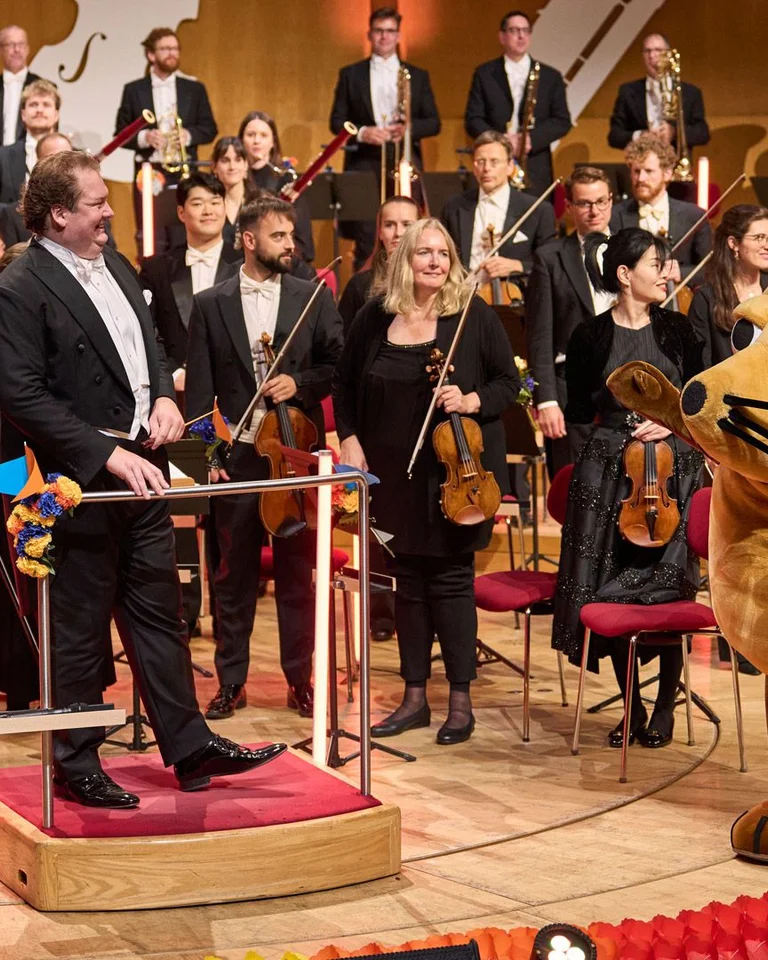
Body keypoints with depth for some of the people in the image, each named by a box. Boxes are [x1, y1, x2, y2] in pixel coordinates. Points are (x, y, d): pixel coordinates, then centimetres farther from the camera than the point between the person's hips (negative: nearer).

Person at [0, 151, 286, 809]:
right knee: (80, 630, 5)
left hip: (141, 470, 7)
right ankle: (77, 766, 18)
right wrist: (107, 455, -24)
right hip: (81, 482, -7)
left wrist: (164, 396, 2)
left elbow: (148, 341, 23)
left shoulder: (115, 265, 11)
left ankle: (190, 747, 21)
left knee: (159, 616, 13)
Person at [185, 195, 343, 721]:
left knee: (297, 573, 6)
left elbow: (340, 366, 4)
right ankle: (231, 681, 17)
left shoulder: (315, 298, 4)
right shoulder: (210, 305, 3)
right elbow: (199, 388, 1)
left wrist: (300, 383, -14)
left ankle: (300, 679, 16)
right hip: (236, 456, 0)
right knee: (233, 575, 7)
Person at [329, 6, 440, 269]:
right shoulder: (350, 74, 11)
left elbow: (434, 122, 9)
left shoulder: (418, 76, 13)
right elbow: (337, 121, 7)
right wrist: (362, 132, -13)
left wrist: (408, 128, -11)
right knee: (366, 238, -6)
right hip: (365, 161, -1)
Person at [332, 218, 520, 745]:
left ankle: (461, 700, 9)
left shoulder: (475, 315, -6)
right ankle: (415, 697, 20)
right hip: (397, 471, 4)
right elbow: (345, 384, 14)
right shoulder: (376, 317, 4)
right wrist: (350, 439, 3)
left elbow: (509, 382, -2)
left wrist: (471, 400, -19)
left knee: (451, 577, -1)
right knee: (409, 578, 10)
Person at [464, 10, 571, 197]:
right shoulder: (484, 74, 11)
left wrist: (531, 138, -11)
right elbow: (472, 120, 5)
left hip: (536, 171, 1)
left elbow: (562, 121, 7)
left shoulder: (550, 77, 12)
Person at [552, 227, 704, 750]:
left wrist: (671, 420, -9)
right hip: (608, 471, 0)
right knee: (608, 591, 0)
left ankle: (664, 707, 10)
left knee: (667, 589, -6)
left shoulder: (677, 329, 6)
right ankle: (632, 706, 15)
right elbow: (578, 410, 6)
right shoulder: (591, 336, 2)